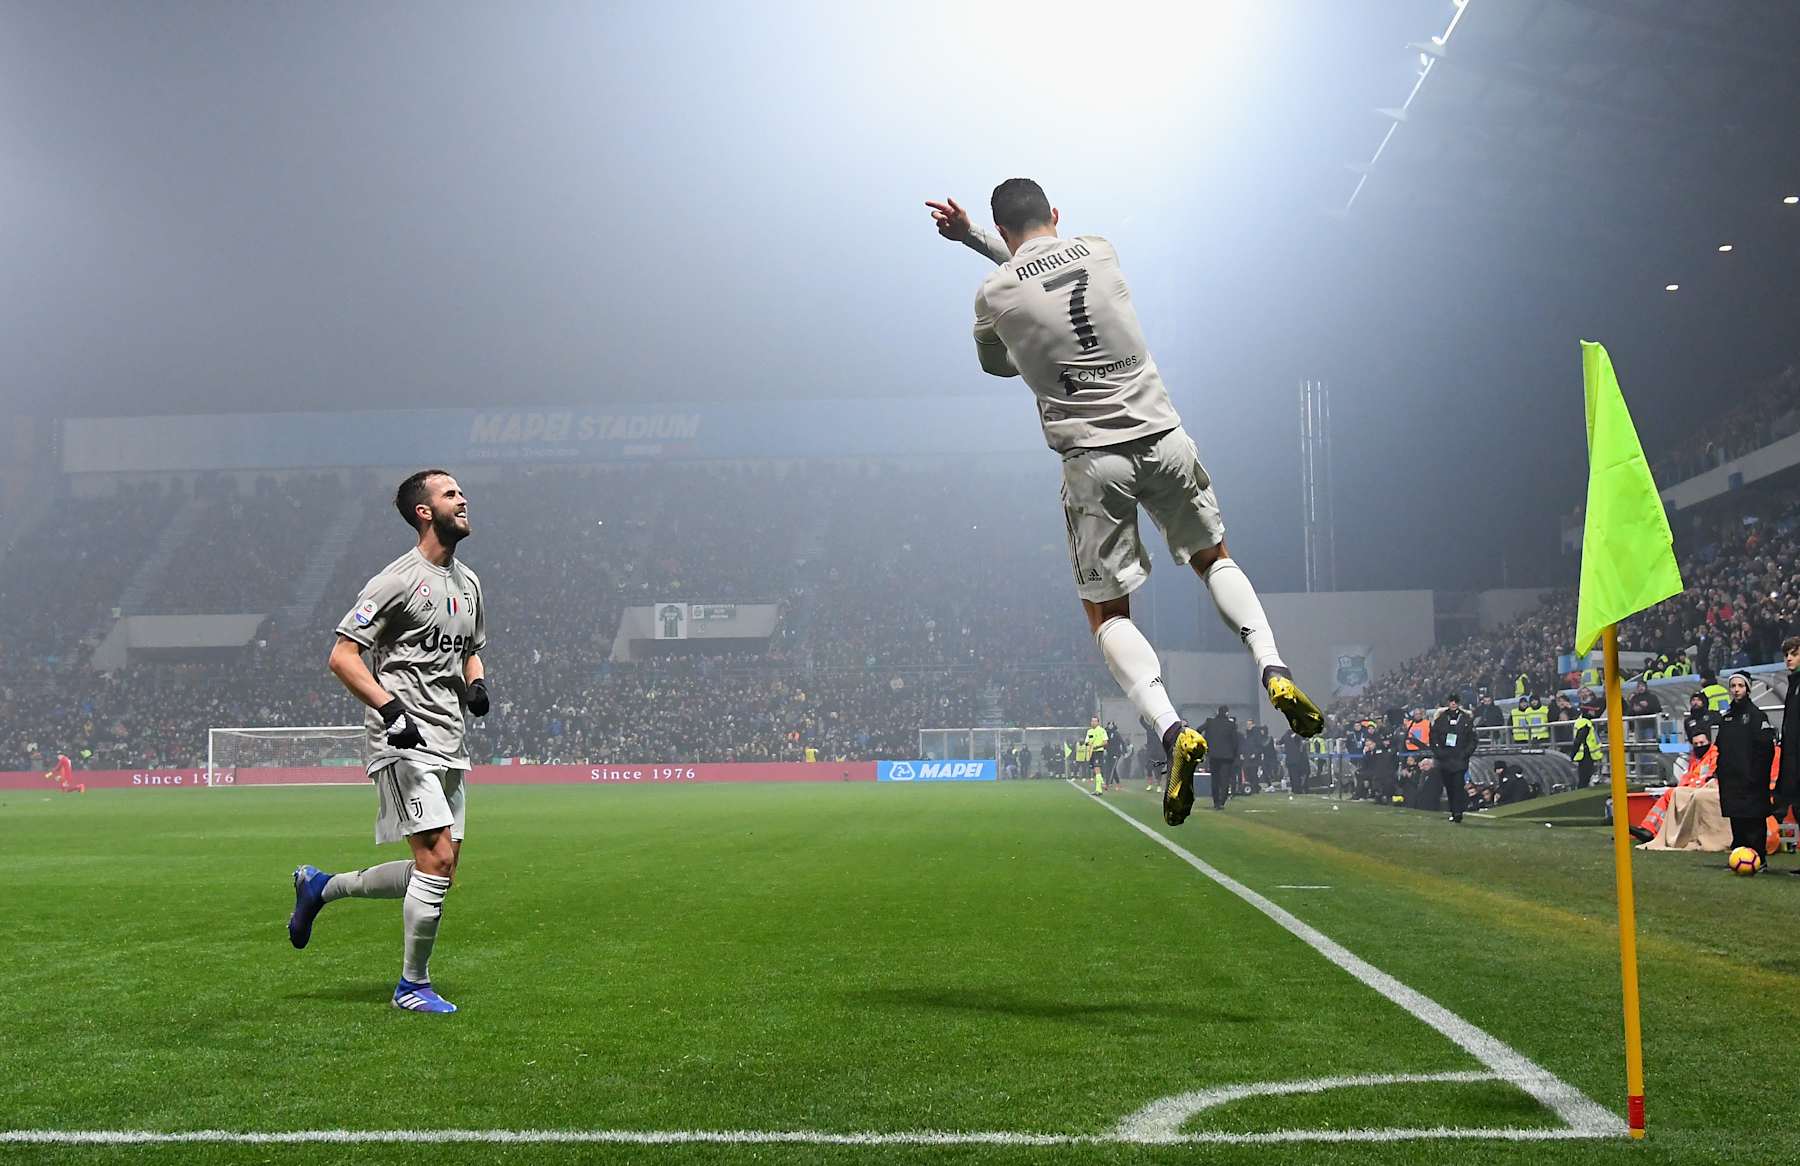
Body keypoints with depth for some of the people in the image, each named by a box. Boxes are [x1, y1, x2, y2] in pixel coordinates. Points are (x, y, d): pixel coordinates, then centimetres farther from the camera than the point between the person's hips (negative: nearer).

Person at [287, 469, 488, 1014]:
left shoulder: (469, 583, 16)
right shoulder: (398, 580, -10)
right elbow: (341, 656, -12)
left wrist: (476, 684, 8)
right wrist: (392, 708, -22)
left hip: (449, 745, 9)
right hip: (405, 743, -9)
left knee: (438, 874, 9)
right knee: (438, 859, -14)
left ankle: (319, 887, 28)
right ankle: (412, 986, 2)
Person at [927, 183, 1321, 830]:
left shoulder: (994, 293, -3)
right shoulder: (1100, 250, 7)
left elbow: (997, 364, 19)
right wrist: (972, 237, 30)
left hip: (1092, 461, -3)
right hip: (1164, 441, 3)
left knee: (1107, 612, 8)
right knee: (1215, 558, 25)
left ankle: (1171, 728, -14)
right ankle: (1274, 667, 2)